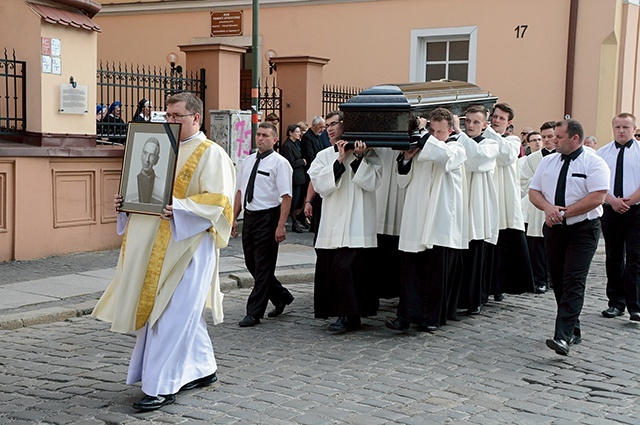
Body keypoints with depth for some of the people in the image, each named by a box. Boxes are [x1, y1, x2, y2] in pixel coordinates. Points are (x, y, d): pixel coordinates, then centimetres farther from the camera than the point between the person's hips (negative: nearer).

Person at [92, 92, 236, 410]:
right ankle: (202, 369, 28)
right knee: (184, 311, 15)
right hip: (158, 245, 8)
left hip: (189, 244, -8)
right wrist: (126, 201, 3)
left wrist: (180, 208, -30)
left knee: (172, 314, -8)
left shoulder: (211, 154, -7)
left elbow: (217, 199, -17)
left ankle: (162, 387, -3)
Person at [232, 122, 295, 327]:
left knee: (263, 266, -2)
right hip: (249, 216, 8)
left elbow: (286, 196, -15)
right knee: (251, 264, 14)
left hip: (268, 218, -8)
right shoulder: (247, 161, 12)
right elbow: (240, 191, 18)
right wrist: (234, 218, 14)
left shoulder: (279, 163, -9)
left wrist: (281, 226, -21)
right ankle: (281, 297, 33)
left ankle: (254, 313, 4)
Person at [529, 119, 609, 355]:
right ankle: (573, 330, 24)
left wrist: (564, 212, -17)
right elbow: (533, 191, 9)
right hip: (554, 229, 6)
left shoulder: (593, 163, -8)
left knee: (574, 282, -14)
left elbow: (597, 197, -17)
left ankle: (563, 337, -22)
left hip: (583, 230, -6)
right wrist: (548, 207, -13)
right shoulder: (548, 162, 10)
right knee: (558, 282, 10)